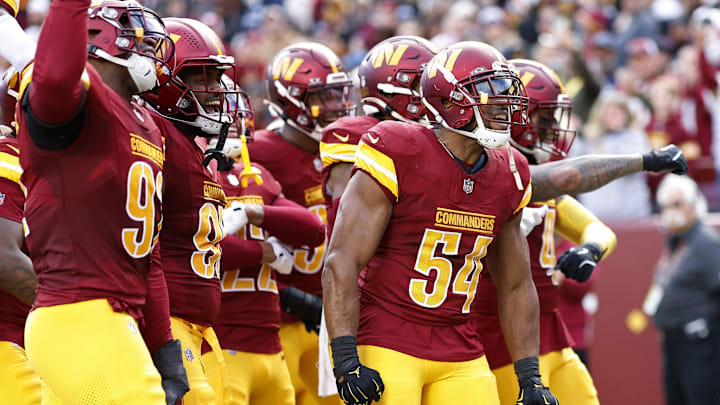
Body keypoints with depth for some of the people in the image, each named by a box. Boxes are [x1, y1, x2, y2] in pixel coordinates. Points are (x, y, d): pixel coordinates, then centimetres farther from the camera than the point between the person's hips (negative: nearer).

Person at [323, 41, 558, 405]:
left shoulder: (506, 178, 8)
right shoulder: (398, 158, -12)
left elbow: (516, 287, 18)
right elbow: (341, 262, -14)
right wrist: (346, 362, -20)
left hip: (459, 355, 6)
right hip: (388, 348, -6)